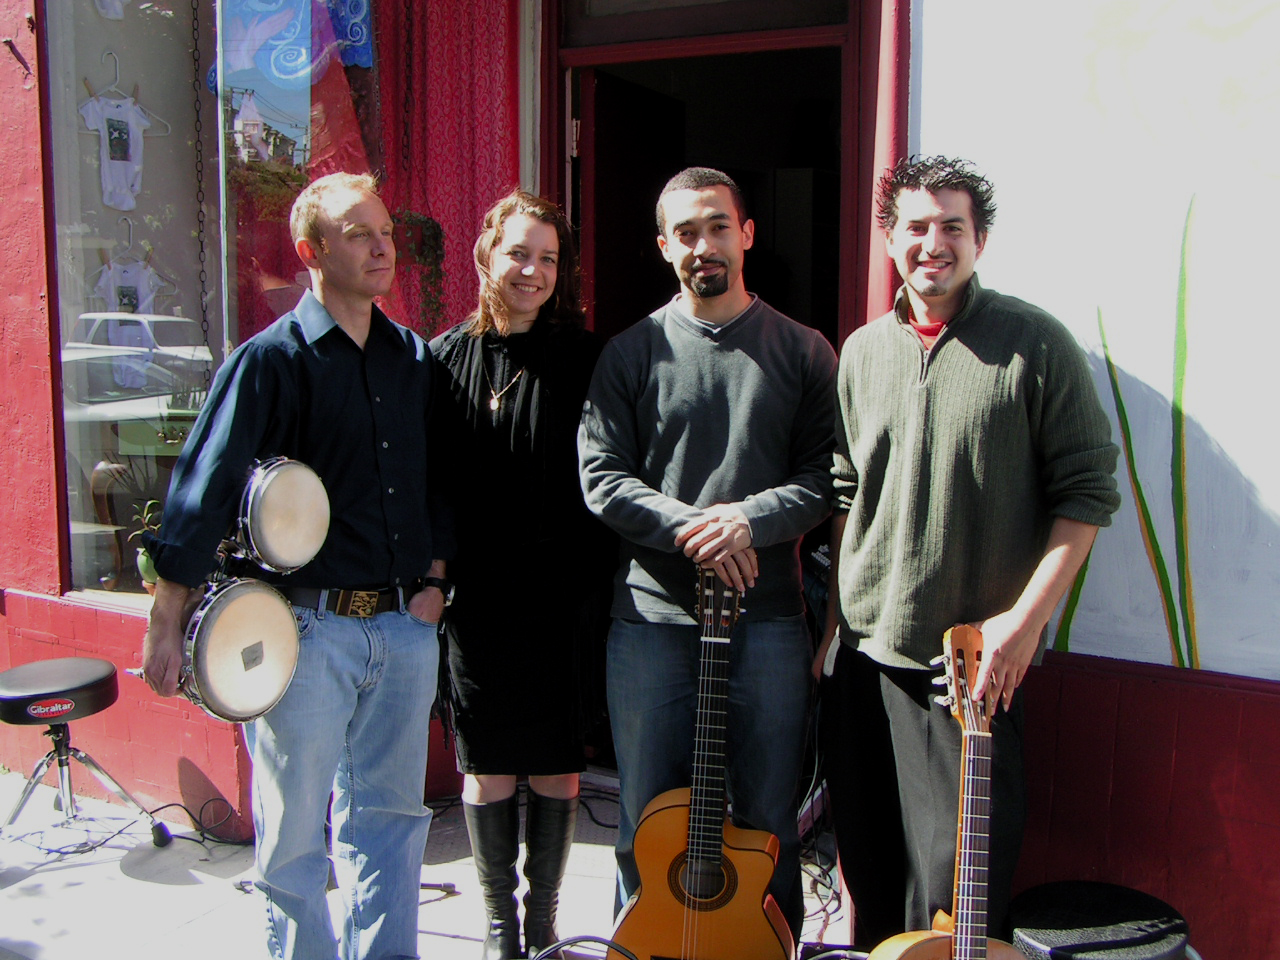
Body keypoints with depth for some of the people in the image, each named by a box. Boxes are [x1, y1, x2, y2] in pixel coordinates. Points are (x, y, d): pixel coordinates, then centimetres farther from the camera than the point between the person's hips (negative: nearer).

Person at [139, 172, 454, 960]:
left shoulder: (416, 359, 11)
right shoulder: (271, 360, -5)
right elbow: (205, 488, -9)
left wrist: (434, 577, 8)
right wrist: (168, 622, -11)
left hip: (405, 625, 5)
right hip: (307, 627, -4)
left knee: (391, 818, 11)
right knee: (295, 831, 7)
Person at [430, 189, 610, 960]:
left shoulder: (587, 359, -2)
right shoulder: (448, 356, 3)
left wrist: (599, 588, -7)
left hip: (562, 597, -1)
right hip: (478, 597, 1)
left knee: (558, 766, 8)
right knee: (487, 765, 10)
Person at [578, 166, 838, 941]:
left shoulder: (803, 352, 6)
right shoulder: (631, 353, 6)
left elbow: (828, 476, 0)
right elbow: (601, 476, -1)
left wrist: (748, 520, -16)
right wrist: (691, 529, -14)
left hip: (768, 620, 0)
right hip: (653, 616, 0)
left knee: (769, 823, 10)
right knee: (648, 825, 10)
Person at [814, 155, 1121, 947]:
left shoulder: (1035, 344, -6)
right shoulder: (863, 352, 9)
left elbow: (1088, 490, -7)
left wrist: (1024, 617, -15)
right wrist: (834, 622, 12)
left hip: (976, 663, -4)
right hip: (863, 656, 5)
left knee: (954, 888, 0)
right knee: (869, 877, 16)